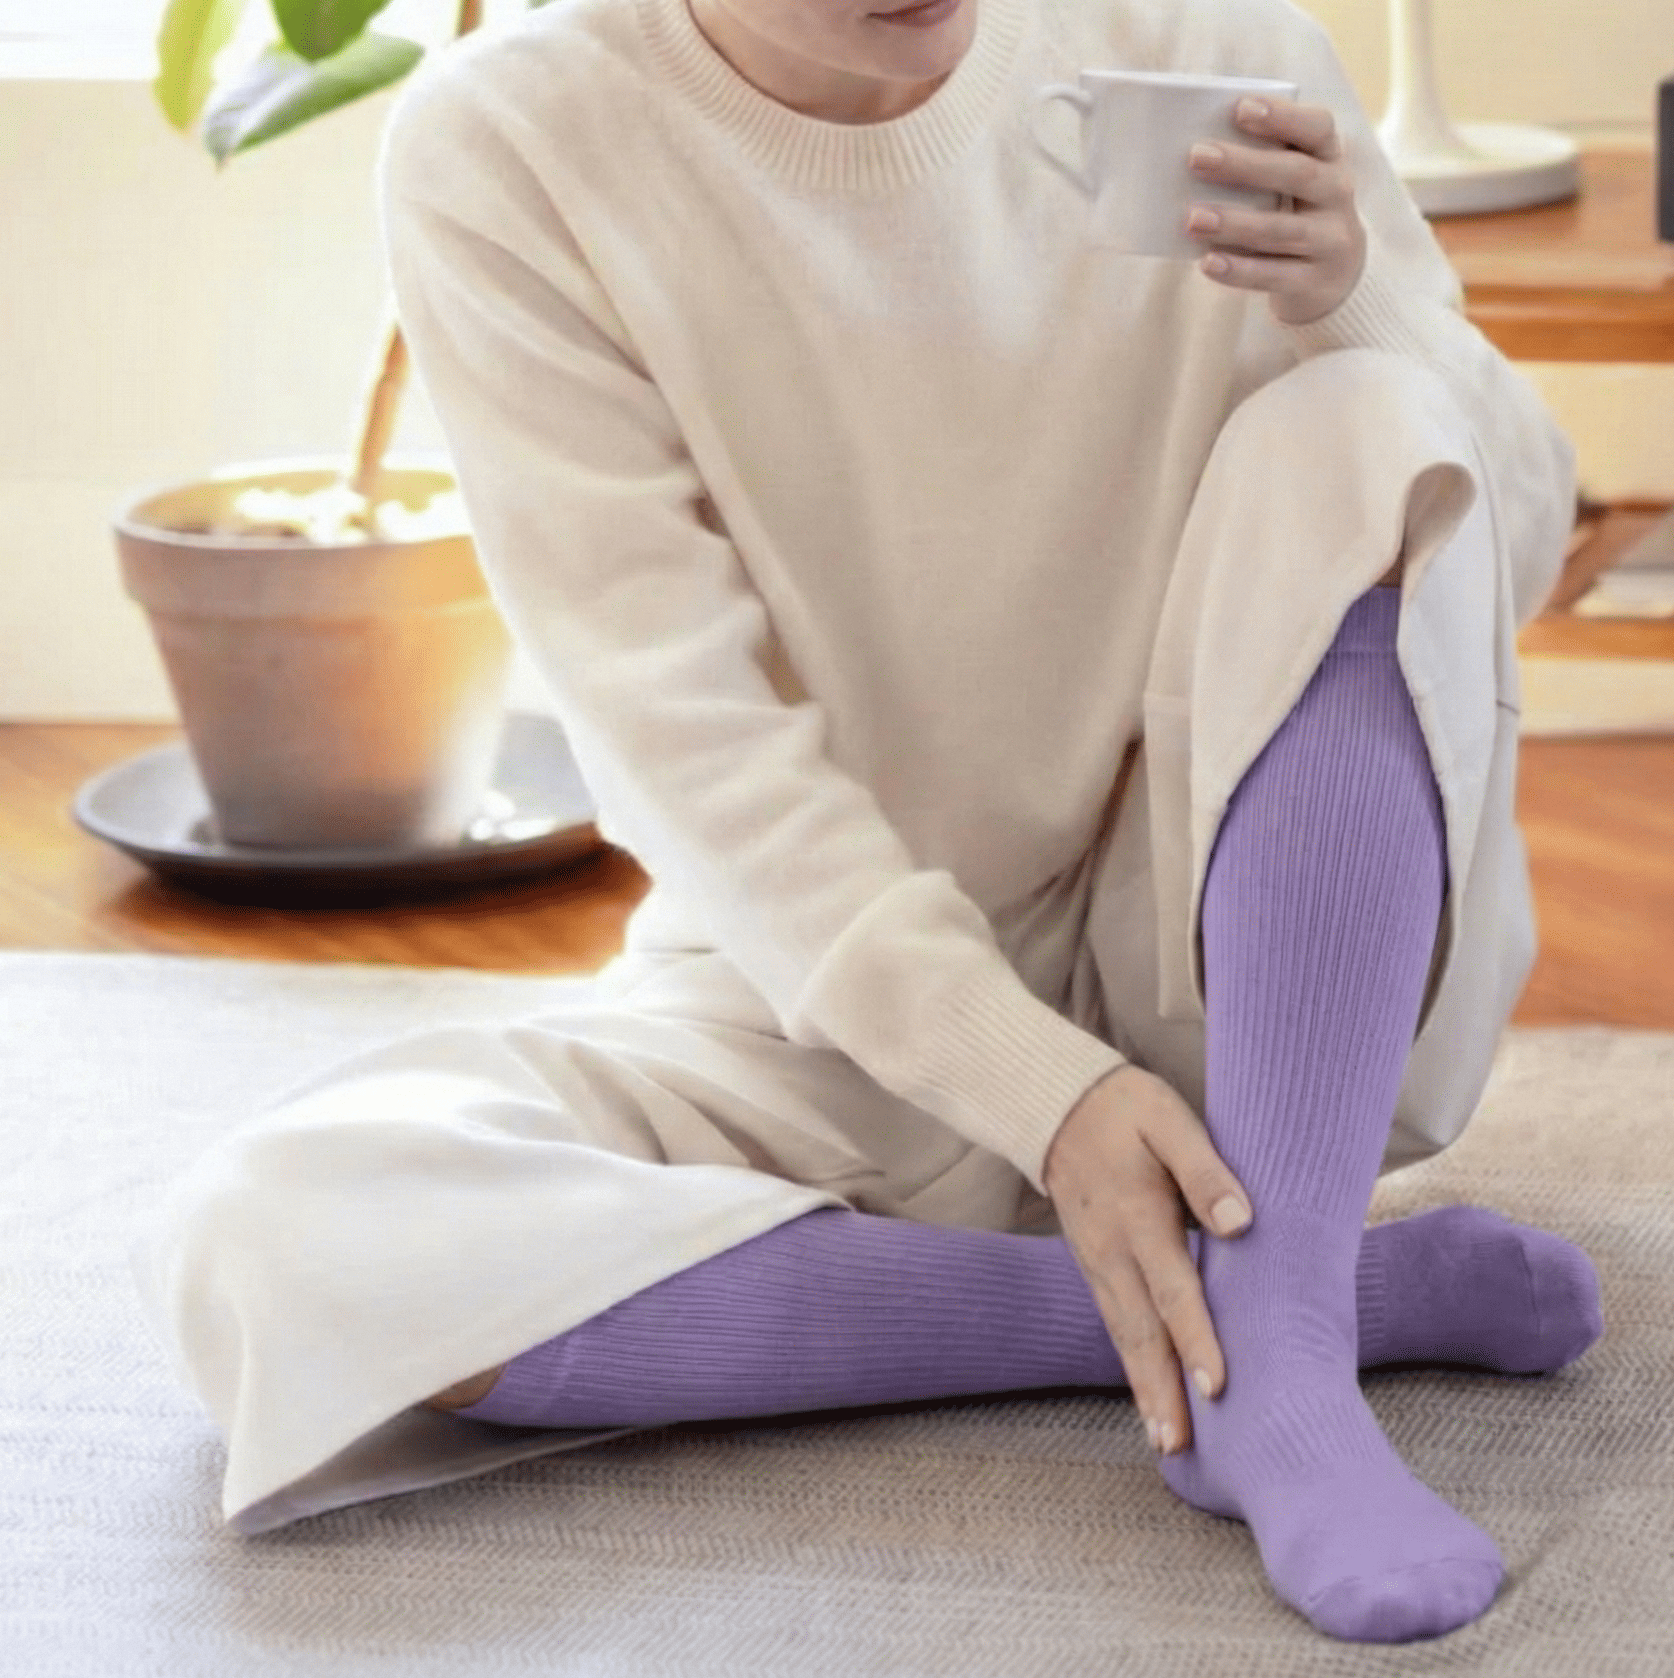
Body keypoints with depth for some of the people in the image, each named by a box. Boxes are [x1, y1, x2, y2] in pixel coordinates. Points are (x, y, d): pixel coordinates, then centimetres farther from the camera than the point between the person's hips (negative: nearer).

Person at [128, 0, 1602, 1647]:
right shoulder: (501, 152, -12)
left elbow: (1514, 548, -2)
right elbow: (681, 730, -16)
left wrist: (1351, 301, -25)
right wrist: (1045, 1096, -28)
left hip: (1240, 969, 1)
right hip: (837, 1002, 0)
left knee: (1358, 430, -23)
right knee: (259, 1249, -26)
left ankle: (1267, 1347, -31)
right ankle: (1363, 1287, -25)